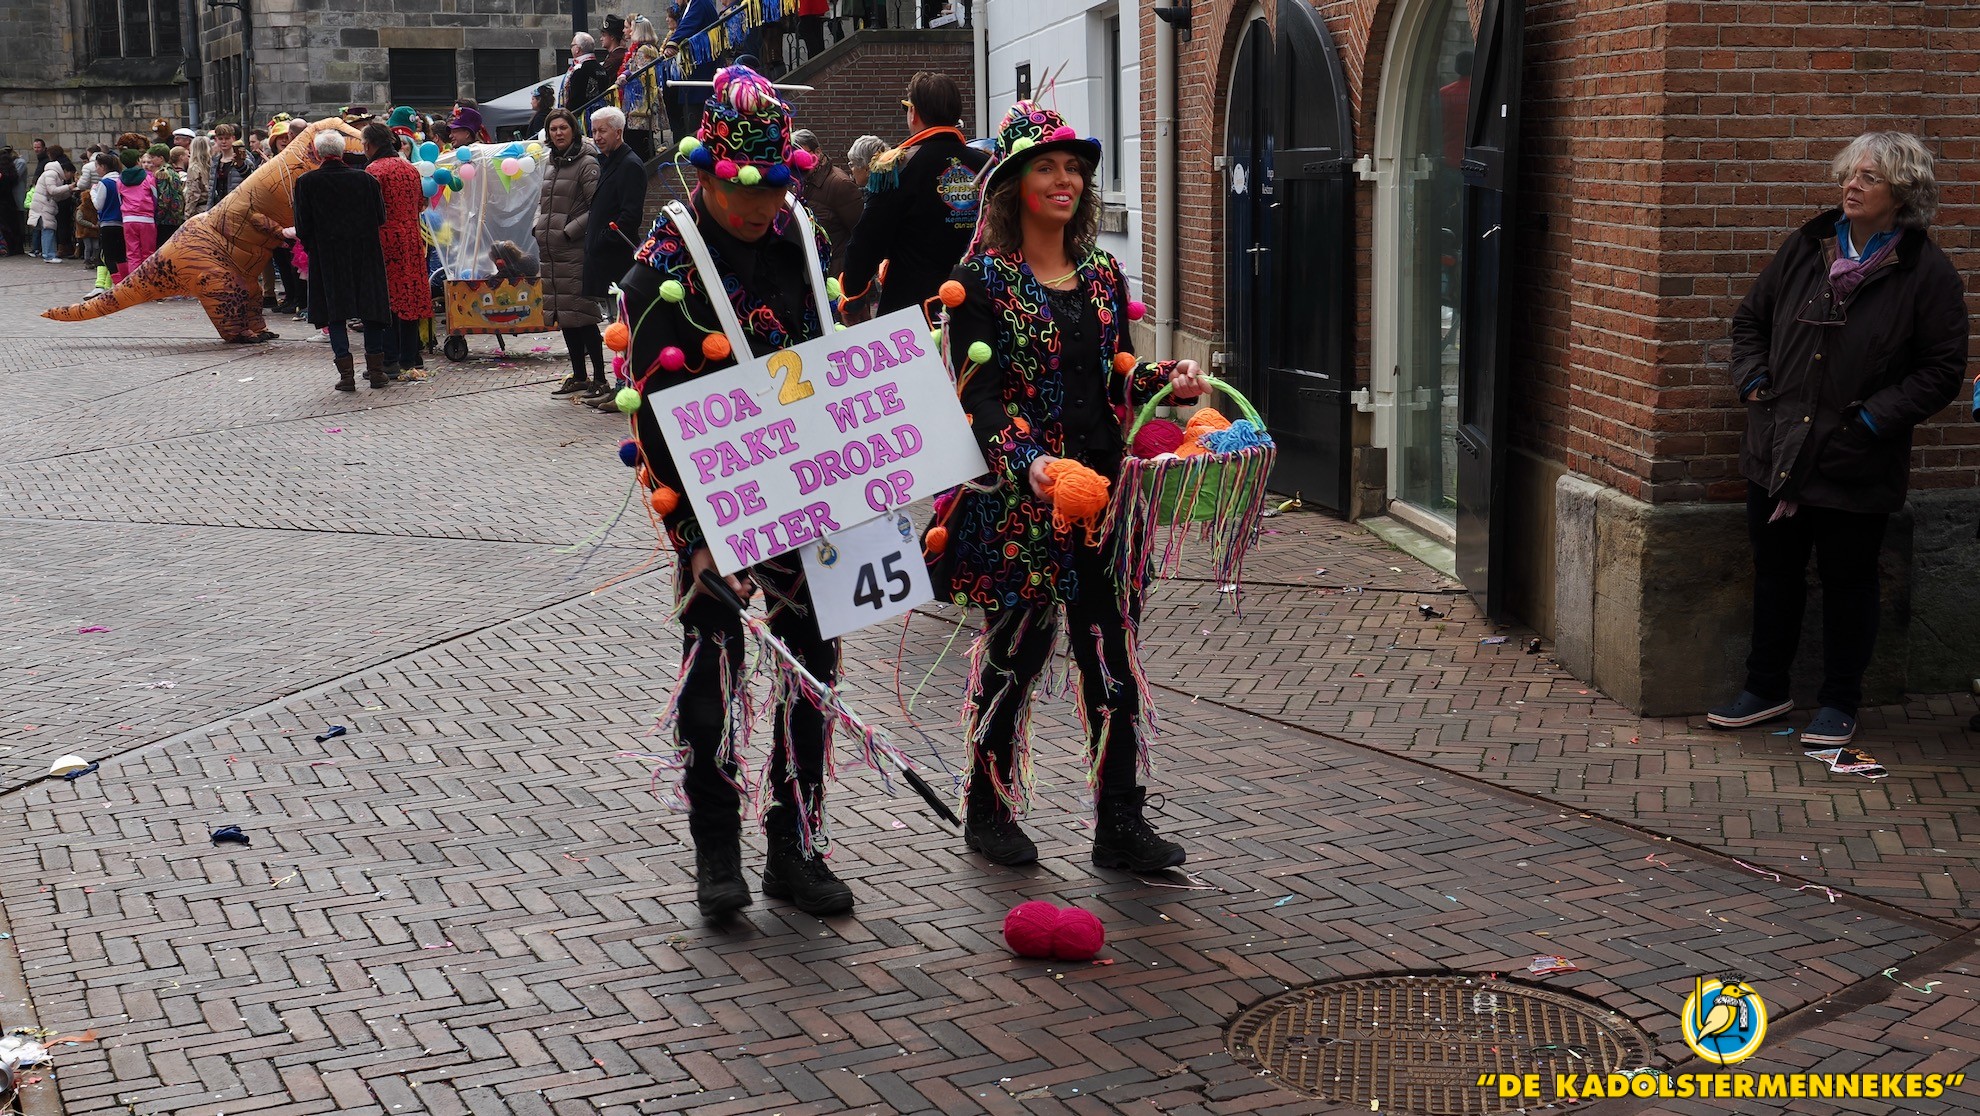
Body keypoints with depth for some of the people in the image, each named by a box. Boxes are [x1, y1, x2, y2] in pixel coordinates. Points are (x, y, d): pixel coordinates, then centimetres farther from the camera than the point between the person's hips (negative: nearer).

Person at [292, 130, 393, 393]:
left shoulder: (306, 182, -7)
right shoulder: (366, 179, -3)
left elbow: (302, 228, -5)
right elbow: (380, 219, 3)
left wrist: (311, 247, 12)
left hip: (328, 257, -1)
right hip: (366, 254, 1)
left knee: (335, 314, 5)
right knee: (371, 311, 10)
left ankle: (346, 373, -1)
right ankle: (376, 370, 12)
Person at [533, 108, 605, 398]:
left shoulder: (586, 163, -8)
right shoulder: (549, 163, 16)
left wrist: (569, 231, -15)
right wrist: (538, 227, 10)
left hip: (575, 251, -8)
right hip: (549, 251, 8)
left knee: (582, 315, -10)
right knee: (563, 316, 11)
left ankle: (599, 377, -5)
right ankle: (578, 377, 19)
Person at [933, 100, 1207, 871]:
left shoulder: (1104, 276, 12)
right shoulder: (982, 280, -5)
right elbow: (976, 398, -13)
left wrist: (1164, 379, -2)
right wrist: (1030, 464, -28)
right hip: (1018, 498, -5)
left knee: (1114, 653, 4)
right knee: (1016, 649, 6)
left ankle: (1120, 823, 12)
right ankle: (988, 812, 24)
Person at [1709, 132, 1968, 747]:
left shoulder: (1927, 273, -8)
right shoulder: (1804, 248, 5)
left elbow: (1942, 368, -7)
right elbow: (1750, 318, 16)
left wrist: (1875, 418, -14)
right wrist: (1754, 382, 2)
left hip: (1855, 465, -4)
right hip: (1777, 453, 4)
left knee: (1848, 581, 8)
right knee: (1775, 573, 15)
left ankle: (1840, 703, 23)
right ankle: (1766, 689, 31)